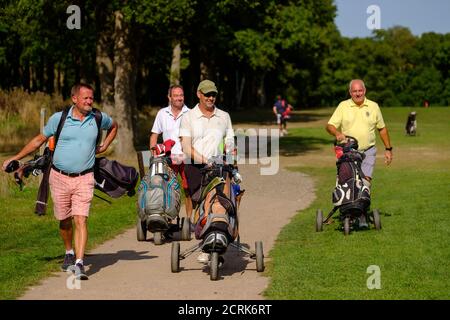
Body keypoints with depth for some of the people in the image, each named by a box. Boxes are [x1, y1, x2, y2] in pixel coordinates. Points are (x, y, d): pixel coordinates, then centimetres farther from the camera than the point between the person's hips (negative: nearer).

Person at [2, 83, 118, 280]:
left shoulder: (98, 118, 2)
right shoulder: (59, 118, -3)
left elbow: (114, 126, 26)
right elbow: (40, 140, 9)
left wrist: (104, 146, 13)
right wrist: (15, 158, 10)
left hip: (84, 179, -1)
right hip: (60, 177, 1)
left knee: (81, 220, -13)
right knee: (64, 221, 12)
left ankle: (79, 264, -17)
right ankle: (69, 253, 37)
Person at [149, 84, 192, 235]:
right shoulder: (162, 114, 11)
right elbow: (154, 134, 18)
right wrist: (153, 149, 3)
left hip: (186, 157, -1)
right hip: (168, 157, 1)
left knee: (189, 189, -1)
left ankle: (189, 219, 8)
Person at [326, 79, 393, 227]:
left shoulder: (373, 107, 7)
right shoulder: (343, 106, 2)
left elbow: (382, 129, 16)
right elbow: (330, 125, -4)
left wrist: (388, 149, 14)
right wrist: (337, 133, -25)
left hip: (368, 151, 0)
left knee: (365, 182, -11)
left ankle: (362, 218, -9)